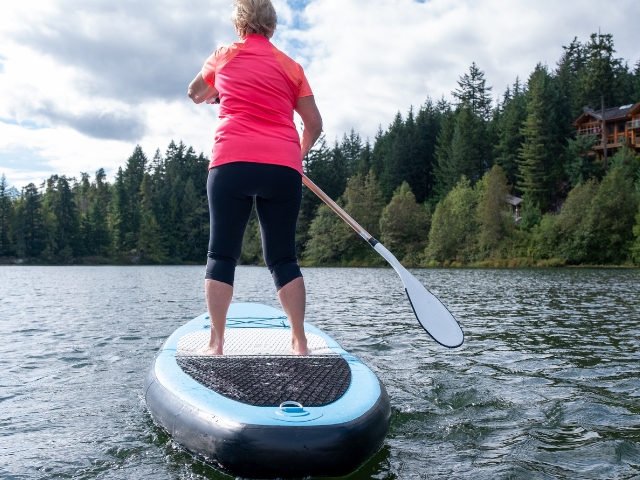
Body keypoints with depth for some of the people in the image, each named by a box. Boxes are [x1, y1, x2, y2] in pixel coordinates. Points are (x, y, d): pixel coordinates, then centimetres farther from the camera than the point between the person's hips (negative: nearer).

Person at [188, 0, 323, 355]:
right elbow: (314, 124, 14)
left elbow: (195, 94, 32)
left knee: (222, 254, 3)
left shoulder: (224, 56, 15)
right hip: (283, 168, 2)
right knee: (283, 258, 6)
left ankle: (216, 343, 1)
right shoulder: (291, 67, 16)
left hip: (232, 162, -1)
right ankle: (299, 343, 6)